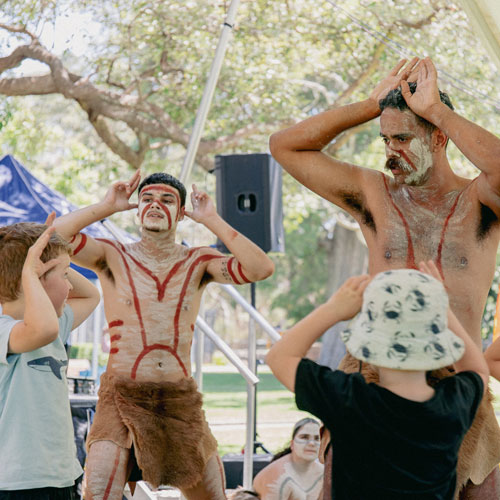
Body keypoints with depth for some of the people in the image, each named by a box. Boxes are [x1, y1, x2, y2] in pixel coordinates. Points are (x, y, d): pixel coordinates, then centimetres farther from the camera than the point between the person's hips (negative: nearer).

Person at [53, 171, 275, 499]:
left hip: (181, 399, 3)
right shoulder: (114, 257, 3)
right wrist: (105, 207, -6)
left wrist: (212, 221, -7)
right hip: (123, 398, -3)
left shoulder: (198, 263, 8)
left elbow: (261, 269, -9)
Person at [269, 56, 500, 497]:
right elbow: (285, 146, 5)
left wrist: (435, 109, -14)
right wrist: (372, 105, 2)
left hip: (457, 387, -1)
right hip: (374, 379, 1)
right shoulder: (374, 196, 7)